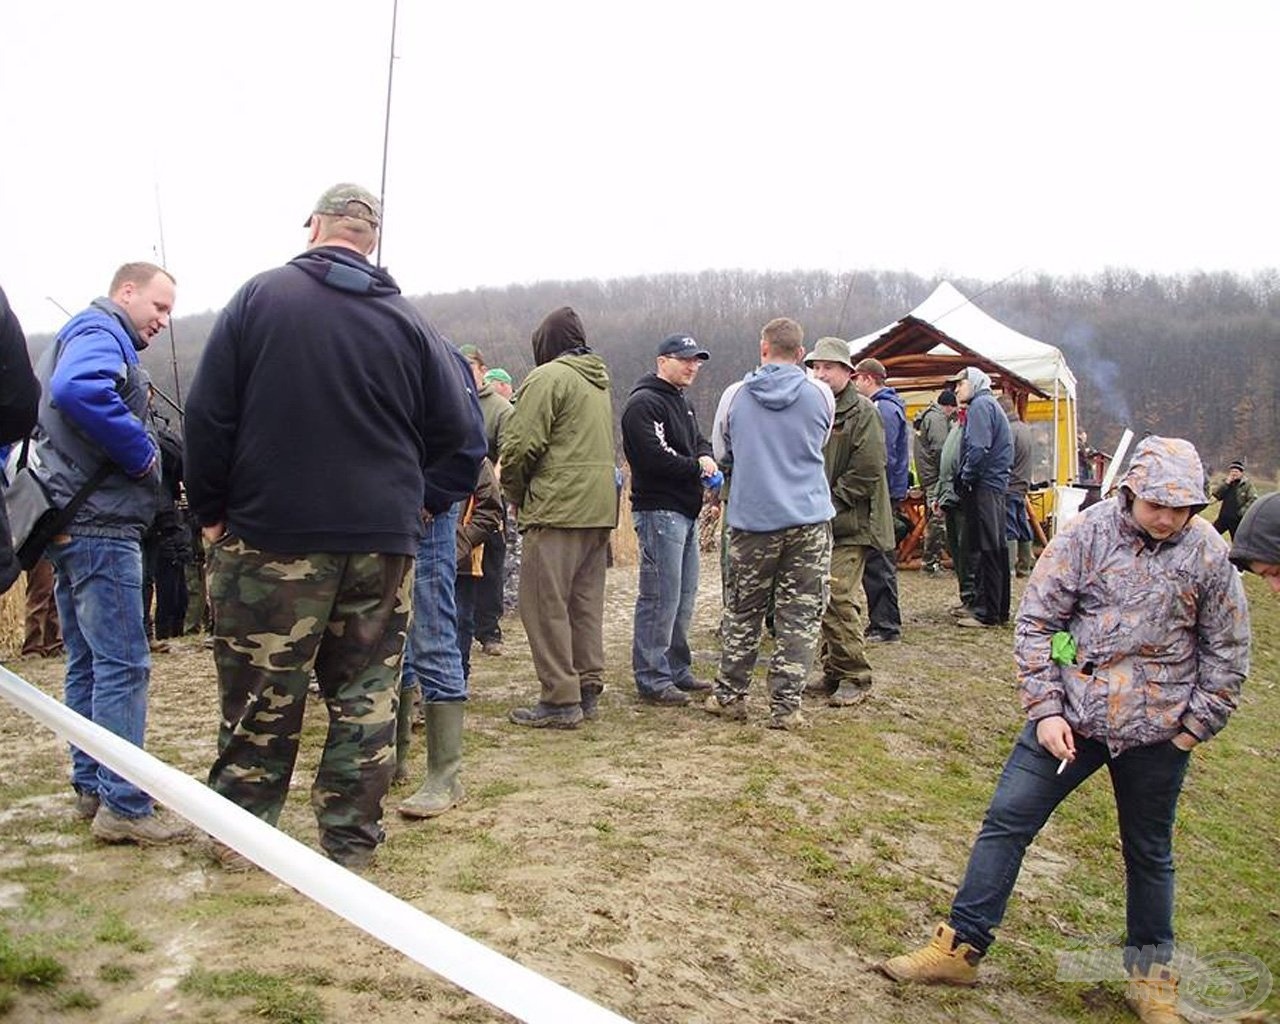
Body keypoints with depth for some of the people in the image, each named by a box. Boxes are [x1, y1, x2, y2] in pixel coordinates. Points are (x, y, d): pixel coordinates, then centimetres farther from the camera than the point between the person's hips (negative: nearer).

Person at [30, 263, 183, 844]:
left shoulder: (81, 334, 23)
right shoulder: (101, 332, -9)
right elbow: (79, 390, -31)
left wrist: (138, 449, 9)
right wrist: (142, 451, -20)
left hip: (73, 524, 11)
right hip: (99, 524, -11)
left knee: (88, 663, 14)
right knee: (123, 665, -9)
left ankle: (91, 787, 21)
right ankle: (123, 807, -7)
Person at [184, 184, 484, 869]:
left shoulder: (260, 296, -2)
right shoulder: (407, 321, 4)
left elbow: (208, 414, -3)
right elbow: (460, 434, 6)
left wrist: (211, 510, 6)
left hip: (272, 535, -2)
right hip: (383, 542, 2)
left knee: (261, 694, 8)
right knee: (366, 696, 10)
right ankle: (351, 840, 16)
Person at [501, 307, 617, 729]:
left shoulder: (549, 377, -9)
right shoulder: (599, 383, 20)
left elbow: (520, 445, -14)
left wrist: (516, 495, 2)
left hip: (557, 509, -9)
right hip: (599, 508, 9)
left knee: (545, 605, -3)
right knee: (586, 604, 14)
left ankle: (560, 701, -3)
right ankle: (588, 690, 19)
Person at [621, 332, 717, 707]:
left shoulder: (681, 402, 20)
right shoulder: (644, 403, -12)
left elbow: (699, 441, 27)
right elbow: (656, 458, -22)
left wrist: (705, 456, 3)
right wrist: (697, 467, -8)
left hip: (685, 512, 10)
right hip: (659, 510, -10)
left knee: (684, 595, 14)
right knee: (660, 598, -8)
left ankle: (677, 670, 24)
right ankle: (652, 679, -2)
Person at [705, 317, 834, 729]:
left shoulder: (734, 395, -1)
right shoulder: (821, 394, -1)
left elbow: (720, 452, 13)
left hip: (752, 518, 1)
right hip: (810, 519, 0)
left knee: (742, 611, 14)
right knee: (800, 616, 4)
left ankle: (729, 695, 20)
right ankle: (784, 706, 4)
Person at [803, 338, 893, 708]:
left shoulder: (863, 413, -6)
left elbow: (866, 473, -12)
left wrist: (828, 504, -13)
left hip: (849, 525, -6)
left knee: (839, 598, -11)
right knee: (820, 598, 10)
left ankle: (855, 677, 0)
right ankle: (833, 670, 21)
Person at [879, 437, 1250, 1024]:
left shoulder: (1208, 554, -4)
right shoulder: (1087, 534, -8)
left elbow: (1227, 651, 6)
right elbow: (1035, 622, -5)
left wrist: (1195, 727, 1)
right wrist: (1045, 710, -9)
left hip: (1157, 732, 1)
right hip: (1071, 717, 0)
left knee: (1149, 853, 15)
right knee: (1006, 822, -1)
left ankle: (1151, 972, 34)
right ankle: (961, 947, 11)